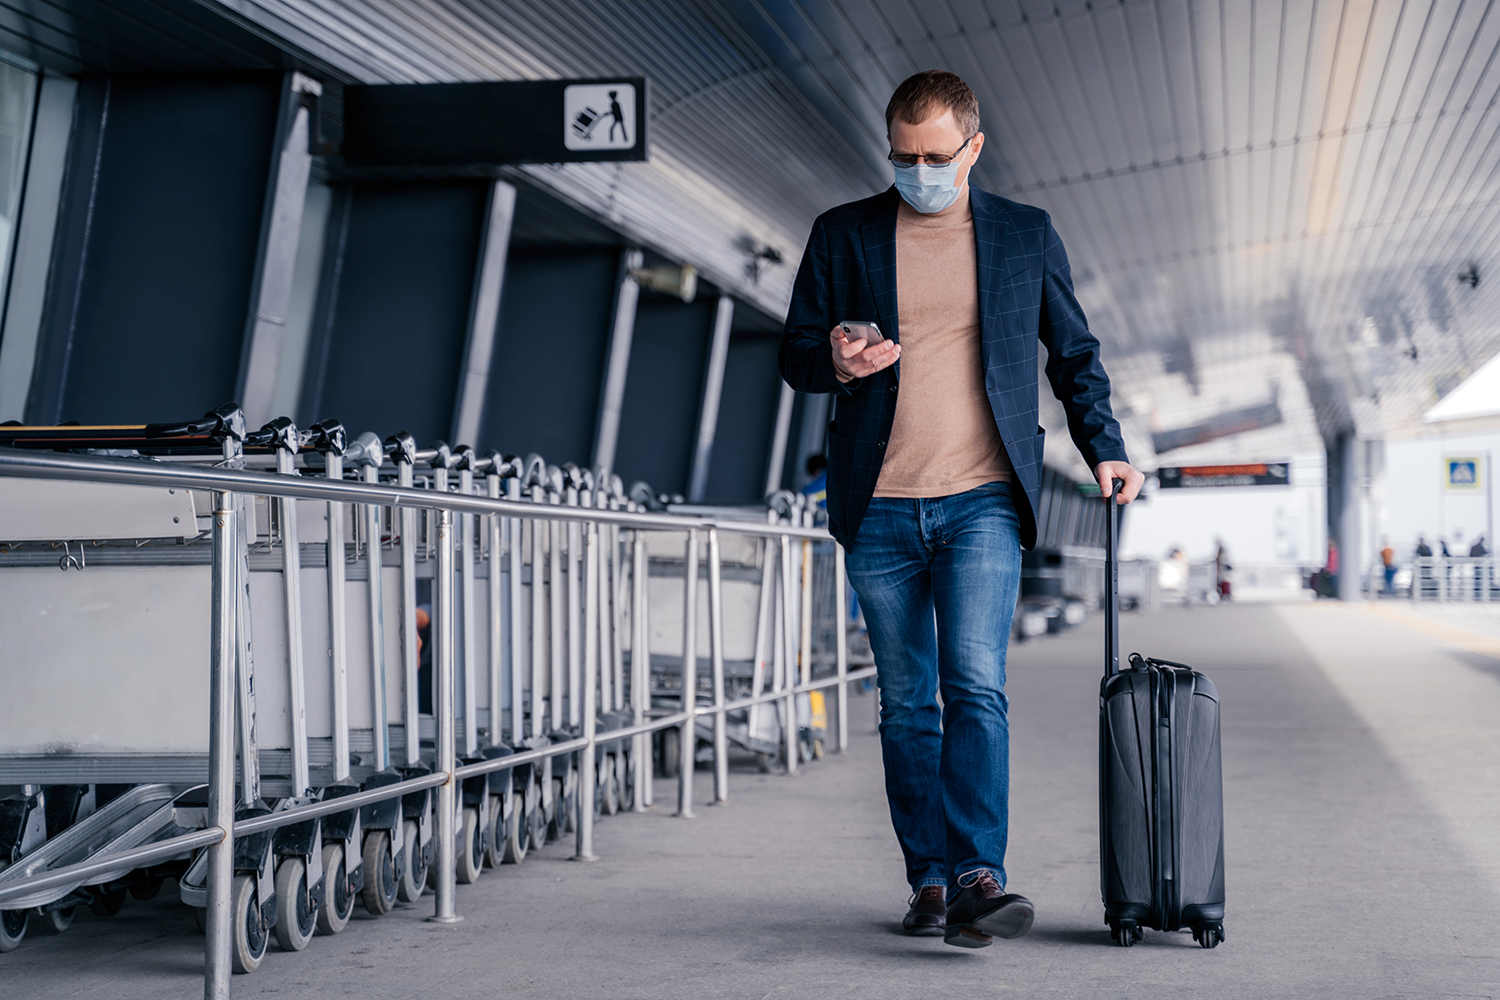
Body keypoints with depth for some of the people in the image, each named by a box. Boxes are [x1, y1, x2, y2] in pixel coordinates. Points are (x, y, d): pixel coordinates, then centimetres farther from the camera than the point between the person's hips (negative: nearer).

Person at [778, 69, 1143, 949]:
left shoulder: (1026, 234, 9)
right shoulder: (843, 235, 8)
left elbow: (1074, 352, 17)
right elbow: (795, 355, 9)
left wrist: (1105, 448, 6)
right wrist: (834, 362, -14)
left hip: (983, 501, -1)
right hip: (880, 507, 2)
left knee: (976, 686, -15)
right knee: (907, 703, 6)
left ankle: (977, 877, -18)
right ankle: (930, 879, 13)